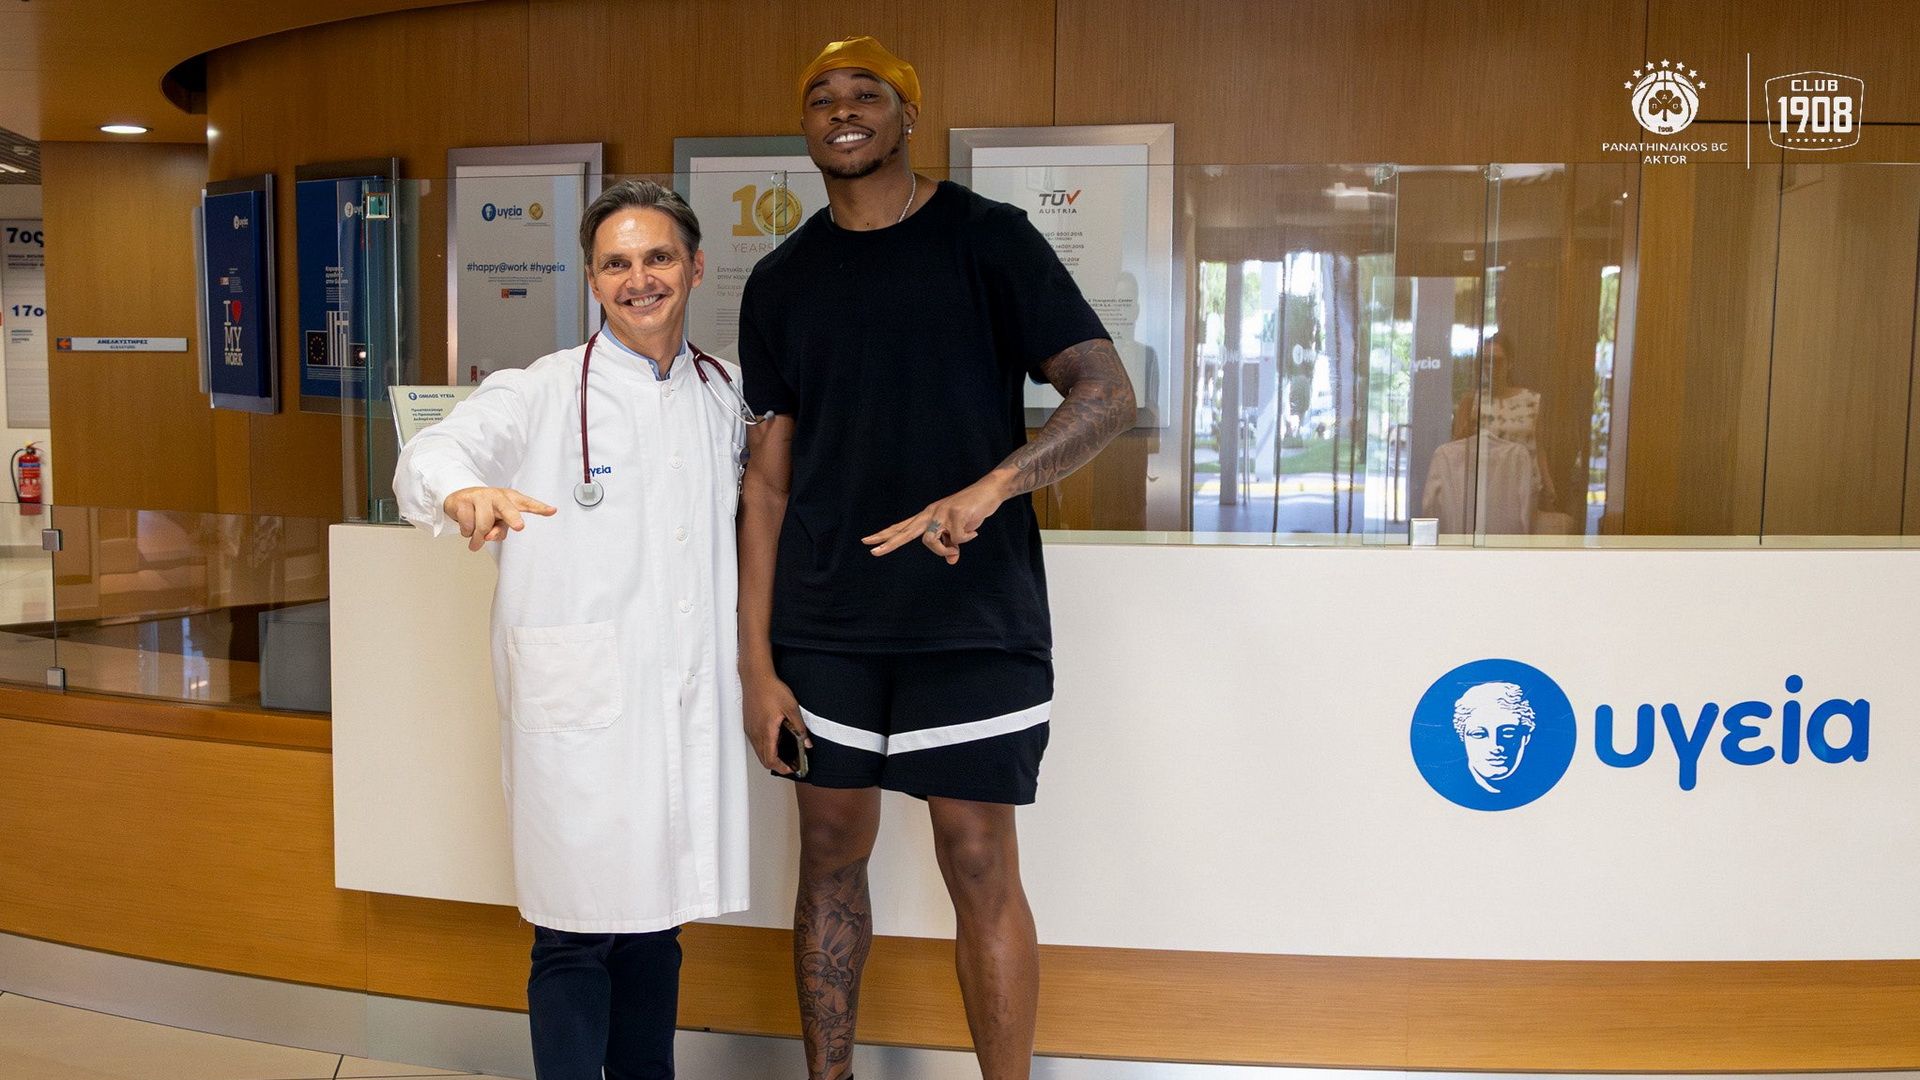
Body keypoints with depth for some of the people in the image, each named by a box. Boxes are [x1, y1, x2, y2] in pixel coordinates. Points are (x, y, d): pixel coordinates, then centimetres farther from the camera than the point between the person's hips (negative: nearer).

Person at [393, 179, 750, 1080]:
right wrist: (468, 493, -36)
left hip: (690, 697, 4)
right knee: (577, 929, 0)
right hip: (581, 698, -4)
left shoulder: (724, 397, 12)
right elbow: (430, 454, -15)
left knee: (656, 919, 14)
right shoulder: (543, 393, -1)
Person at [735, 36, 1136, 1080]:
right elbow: (767, 482, 8)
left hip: (972, 616, -3)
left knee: (979, 867, 0)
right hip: (823, 627, 4)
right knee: (831, 853, 10)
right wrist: (756, 663, 1)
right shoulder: (781, 281, 10)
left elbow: (1106, 391, -9)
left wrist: (986, 490, -27)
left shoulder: (985, 238, -1)